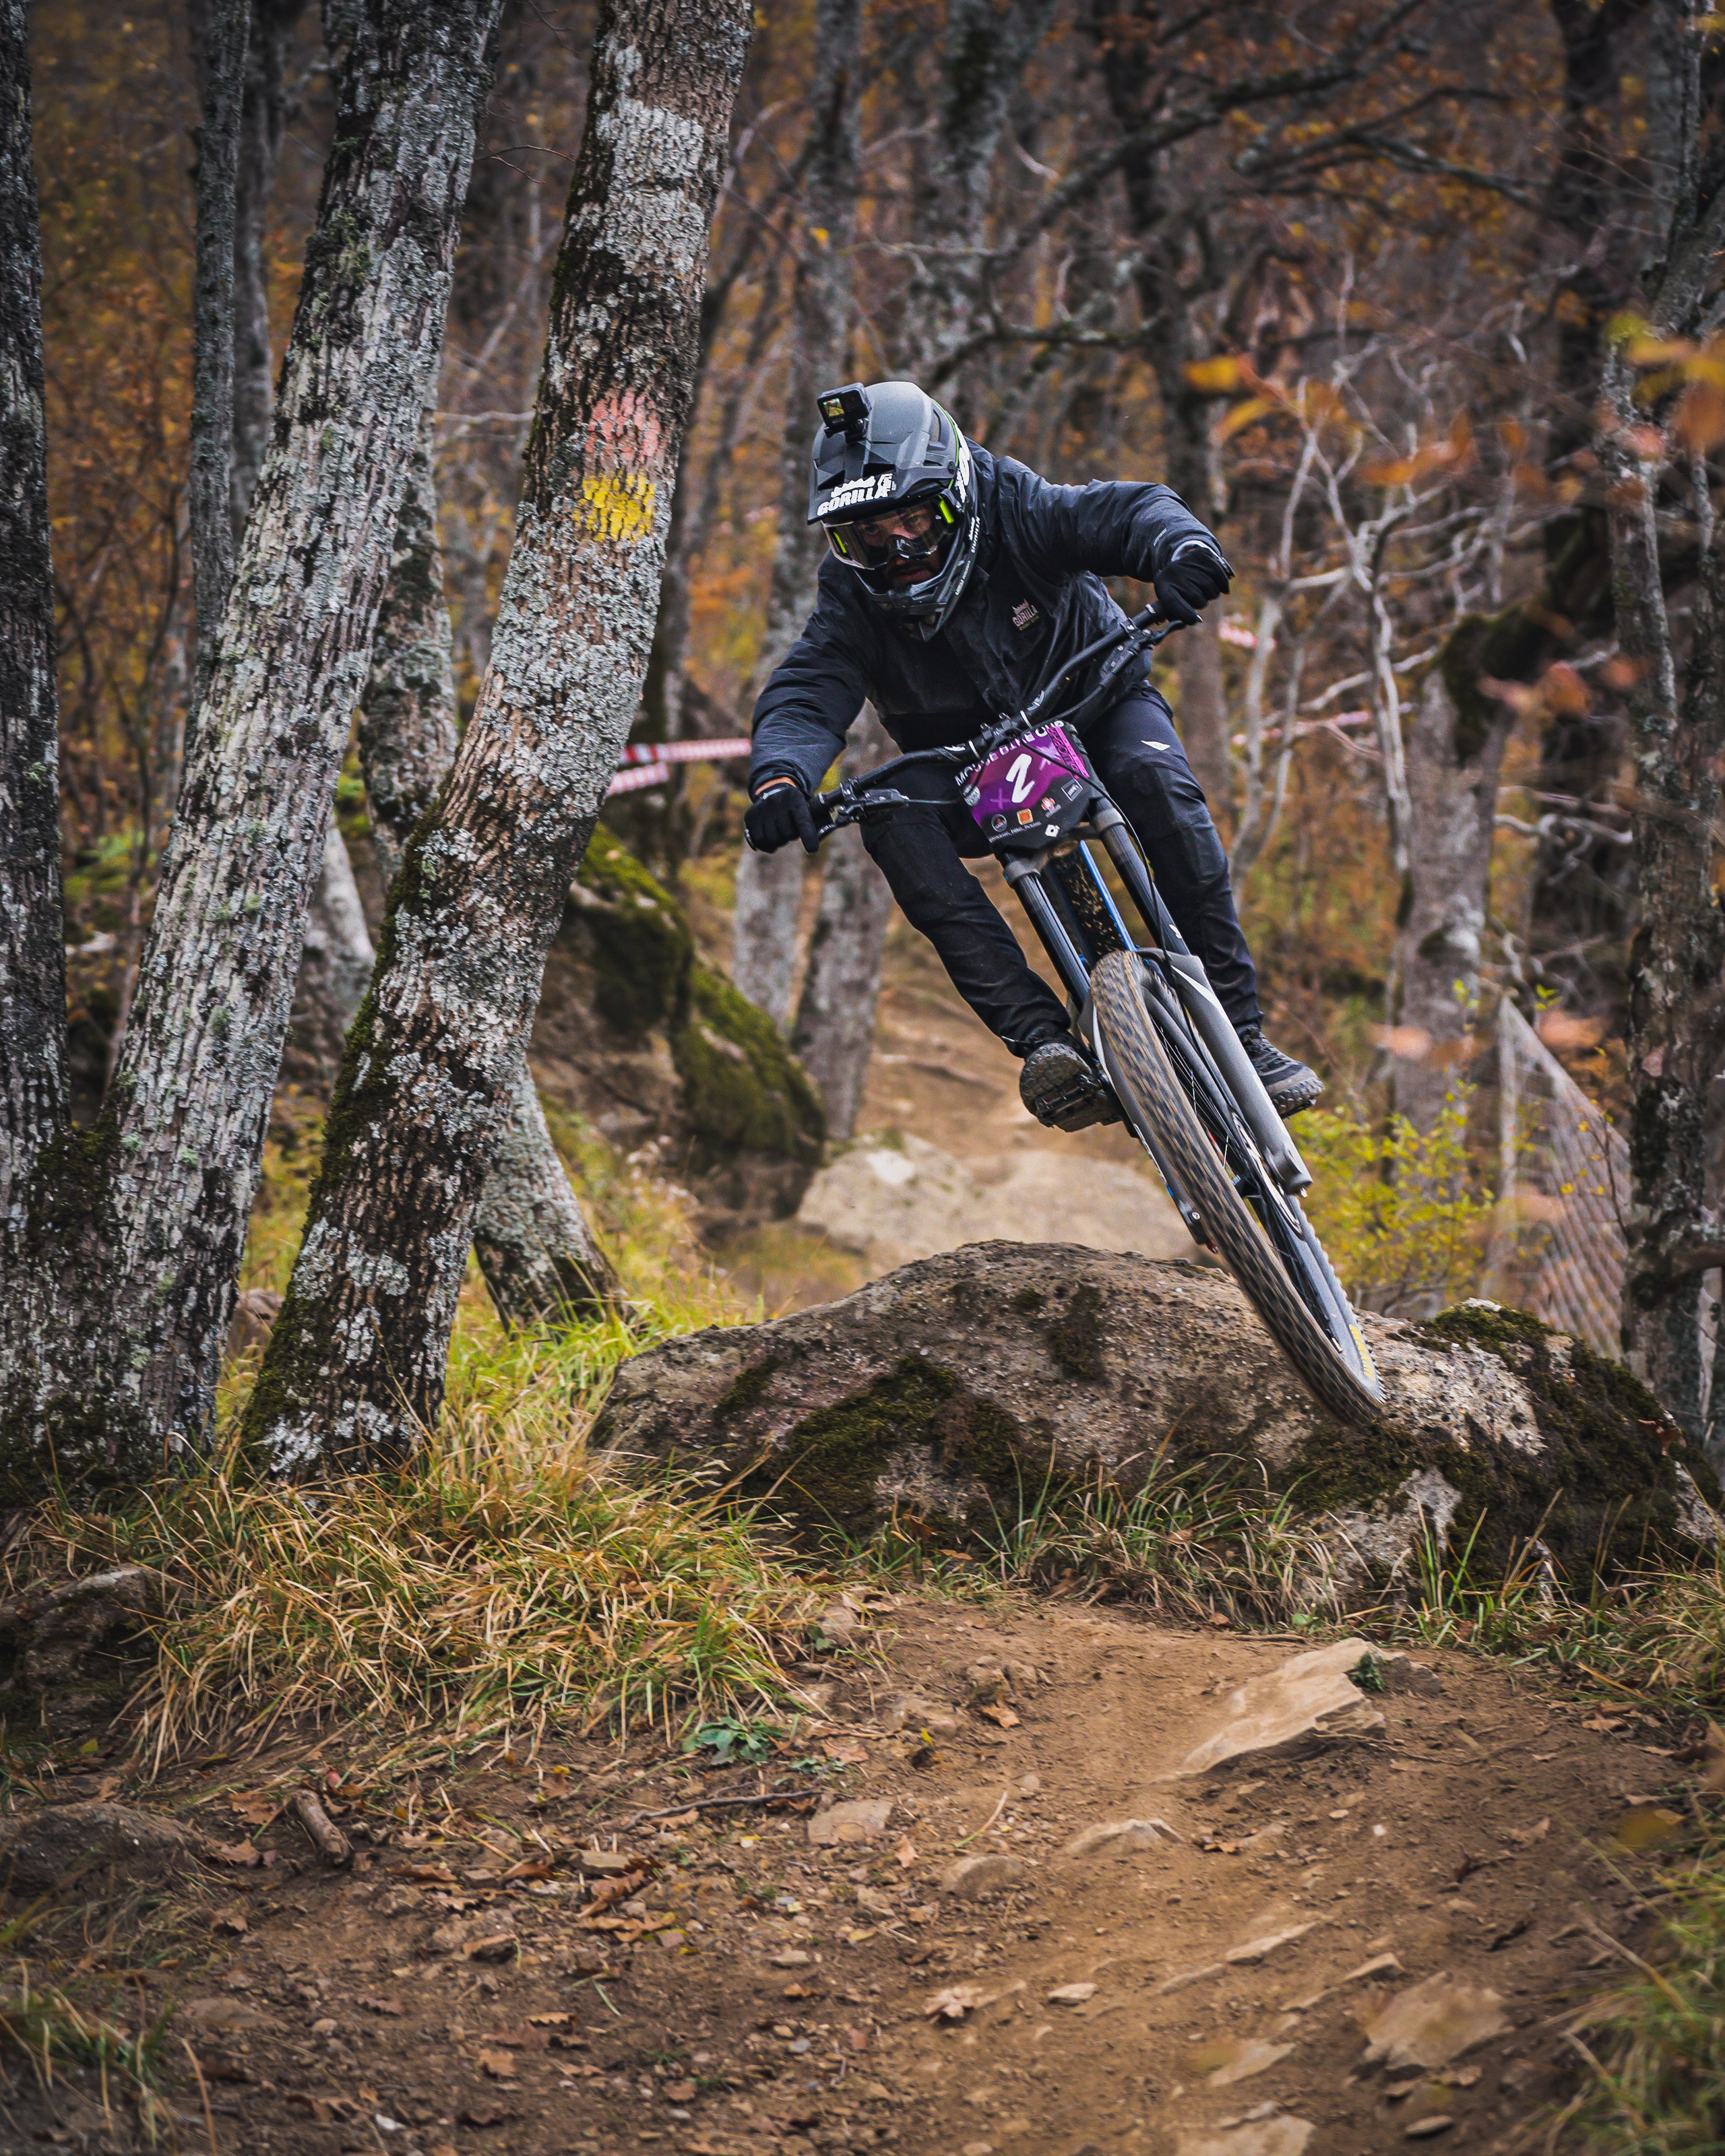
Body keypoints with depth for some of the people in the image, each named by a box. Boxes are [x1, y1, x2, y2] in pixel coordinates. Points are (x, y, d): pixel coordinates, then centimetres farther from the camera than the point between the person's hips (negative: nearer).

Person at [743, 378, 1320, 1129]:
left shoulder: (1014, 510, -23)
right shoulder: (853, 599, -17)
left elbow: (1126, 510, -33)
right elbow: (806, 693, -28)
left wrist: (1180, 546, -57)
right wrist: (780, 776, -50)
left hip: (1094, 702, -1)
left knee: (1156, 779, -35)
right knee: (892, 816, -30)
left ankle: (1239, 1029, -26)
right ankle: (1044, 1040, -40)